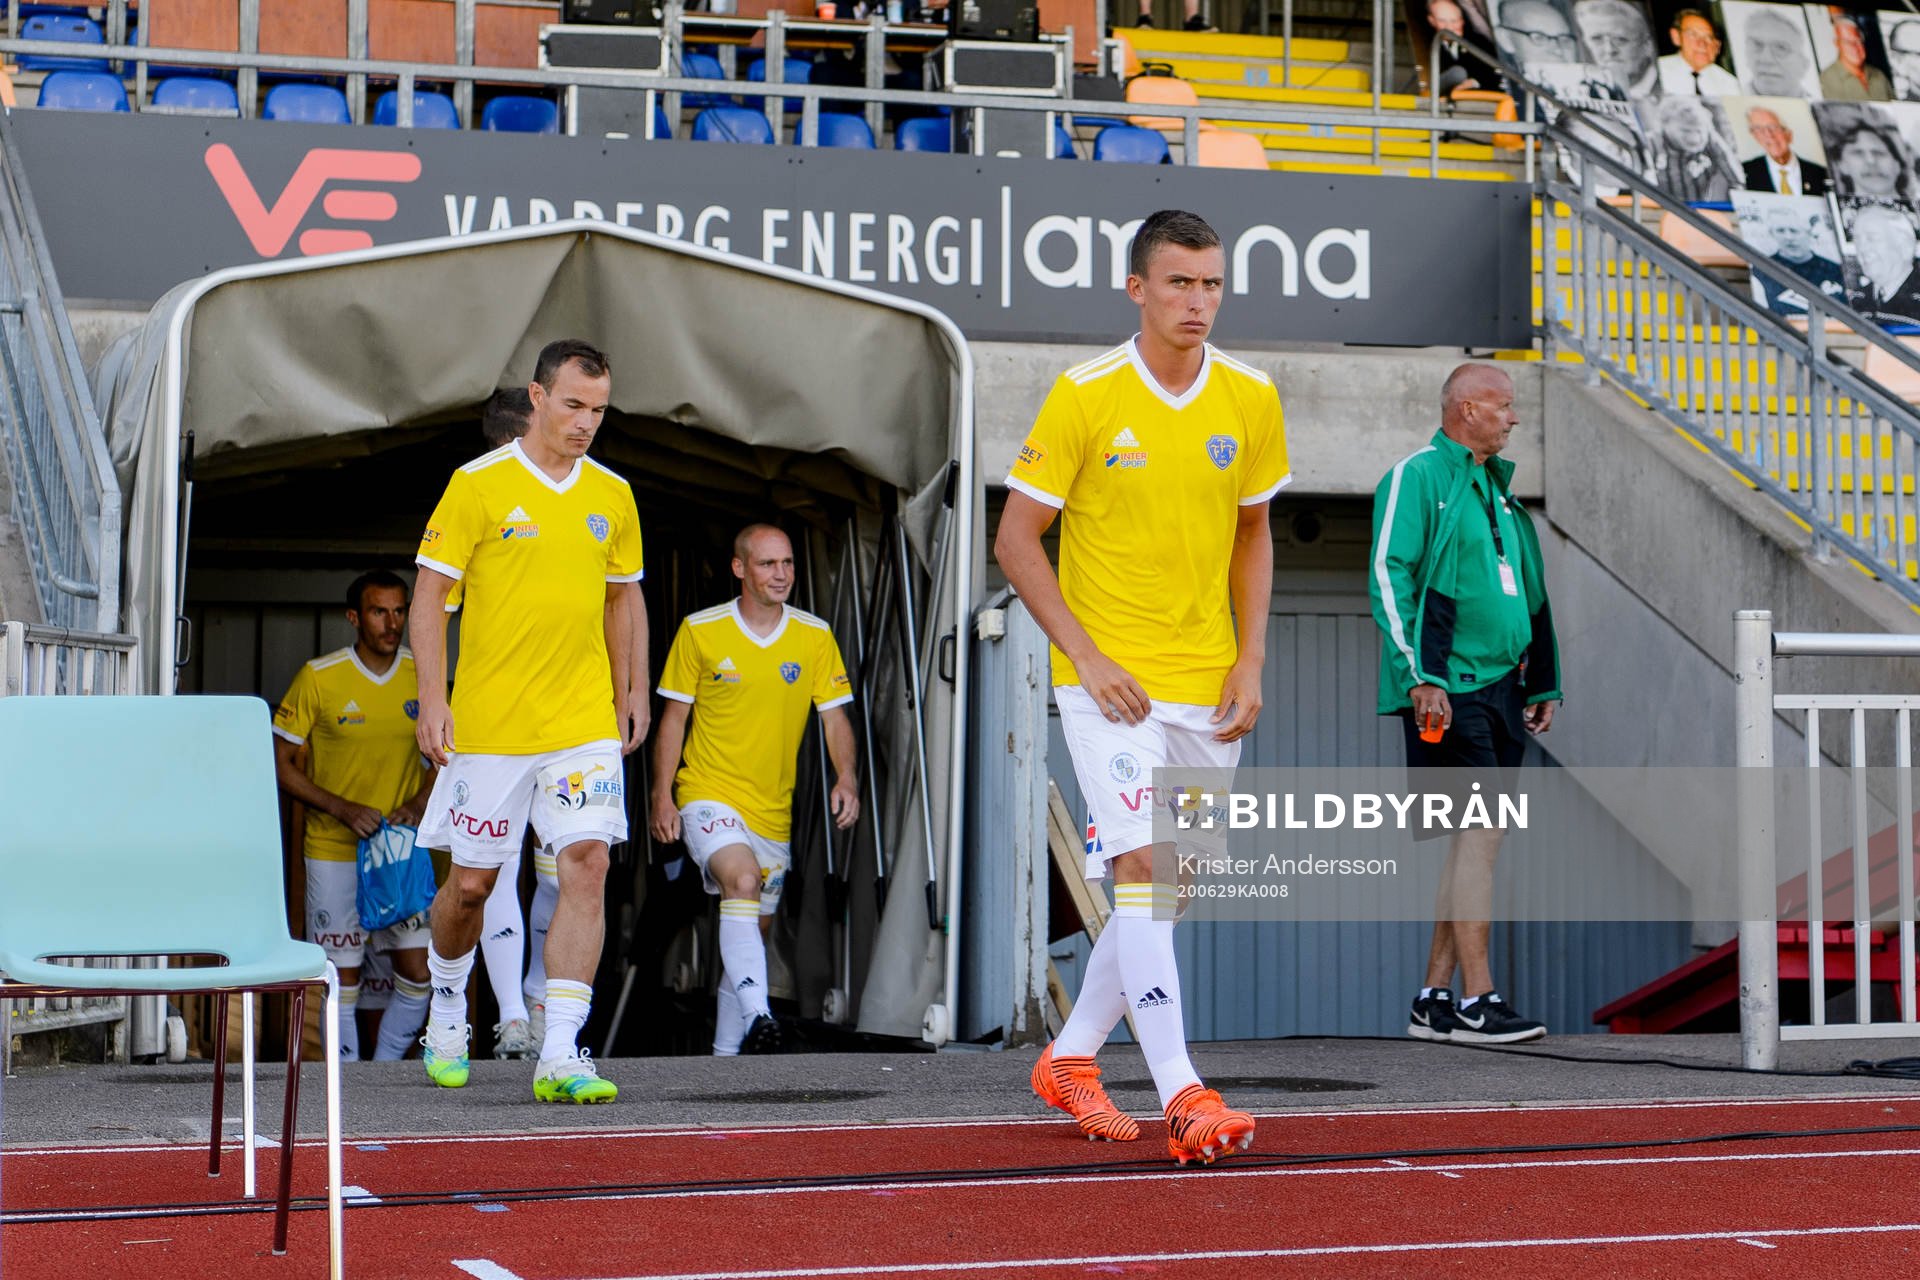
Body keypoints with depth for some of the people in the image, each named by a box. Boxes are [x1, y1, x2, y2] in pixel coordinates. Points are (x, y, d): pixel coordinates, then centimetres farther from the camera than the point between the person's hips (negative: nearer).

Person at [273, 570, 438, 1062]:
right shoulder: (318, 678, -9)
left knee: (418, 970, -3)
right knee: (343, 975, 0)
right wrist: (343, 809, -16)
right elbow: (281, 763, -5)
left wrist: (418, 803, -7)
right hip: (334, 849, -3)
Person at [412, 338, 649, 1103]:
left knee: (586, 866, -12)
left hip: (585, 724, 3)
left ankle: (560, 1055, -12)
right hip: (487, 724, -3)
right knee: (471, 880, 7)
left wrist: (632, 692, 14)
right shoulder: (478, 485, -4)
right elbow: (430, 592, -3)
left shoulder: (612, 495, 8)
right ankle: (448, 1007, 37)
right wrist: (432, 699, -10)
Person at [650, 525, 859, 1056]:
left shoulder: (815, 637, 3)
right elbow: (674, 717, 1)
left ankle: (728, 1048, 25)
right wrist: (662, 796, -4)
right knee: (742, 880, -30)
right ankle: (757, 1016, -40)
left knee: (755, 927, 11)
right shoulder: (699, 632, -4)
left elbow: (834, 714, 4)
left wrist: (846, 778, -14)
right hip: (708, 794, -4)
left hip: (774, 810, 4)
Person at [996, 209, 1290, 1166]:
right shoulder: (1084, 396, -8)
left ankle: (1071, 1058, 27)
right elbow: (1015, 539, -4)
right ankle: (1182, 1096, -16)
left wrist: (1251, 661, 4)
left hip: (1209, 684, 5)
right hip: (1109, 679, -5)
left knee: (1171, 887, 10)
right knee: (1141, 868, -15)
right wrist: (1087, 656, -12)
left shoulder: (1251, 400, 3)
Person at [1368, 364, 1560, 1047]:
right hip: (1448, 689, -9)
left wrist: (1541, 684, 22)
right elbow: (1387, 577, -13)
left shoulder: (1495, 486, 21)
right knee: (1481, 831, -13)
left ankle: (1434, 999, 13)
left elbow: (1528, 594, 27)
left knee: (1475, 839, 7)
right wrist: (1419, 675, -20)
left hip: (1500, 688, 9)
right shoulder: (1417, 476, -6)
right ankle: (1477, 1002, -11)